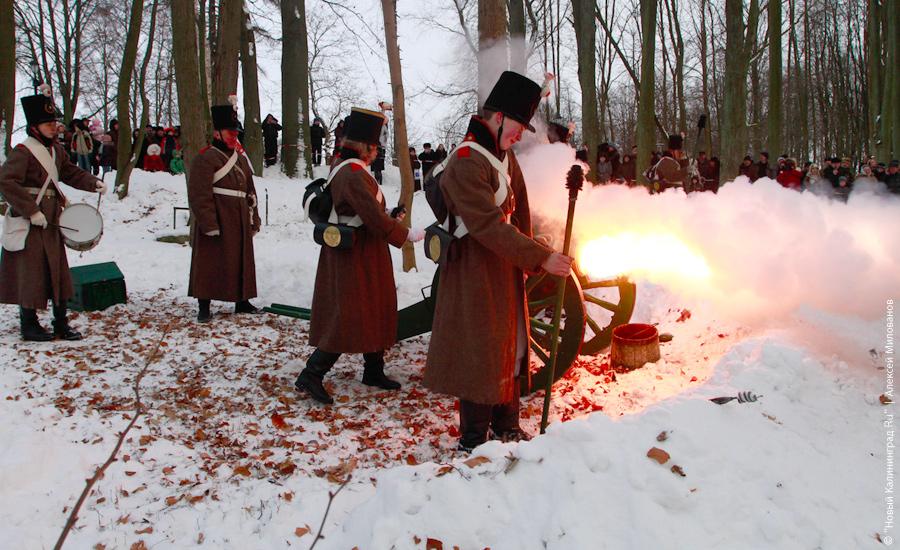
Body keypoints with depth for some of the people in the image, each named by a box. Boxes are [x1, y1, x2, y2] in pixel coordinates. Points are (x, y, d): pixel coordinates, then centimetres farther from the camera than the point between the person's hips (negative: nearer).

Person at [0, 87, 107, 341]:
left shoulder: (56, 149, 9)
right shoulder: (22, 152, -15)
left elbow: (70, 172, 21)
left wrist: (93, 183, 3)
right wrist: (32, 211, -24)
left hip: (51, 220, 8)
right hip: (29, 223, -8)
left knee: (58, 271, 12)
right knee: (31, 272, 1)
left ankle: (61, 323, 21)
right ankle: (29, 325, 15)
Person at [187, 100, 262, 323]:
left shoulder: (241, 158, 16)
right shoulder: (205, 159, -10)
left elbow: (250, 191, 19)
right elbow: (200, 195, -16)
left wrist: (254, 220, 15)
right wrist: (209, 225, -21)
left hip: (239, 221, 8)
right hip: (216, 221, -7)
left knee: (241, 260, 13)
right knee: (210, 263, -2)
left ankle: (242, 301, 25)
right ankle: (204, 307, 6)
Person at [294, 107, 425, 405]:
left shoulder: (341, 169, 10)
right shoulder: (354, 175, -22)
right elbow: (376, 219, -25)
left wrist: (389, 219, 10)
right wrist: (407, 234, -12)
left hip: (359, 256, 10)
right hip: (357, 257, -10)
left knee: (375, 311, 17)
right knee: (349, 316, -5)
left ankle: (374, 371, 29)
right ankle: (312, 375, 0)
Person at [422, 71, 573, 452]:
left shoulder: (504, 155, 10)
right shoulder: (466, 163, -21)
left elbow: (519, 211, 14)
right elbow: (489, 227, -28)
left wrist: (525, 260, 5)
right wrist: (541, 258, -28)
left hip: (506, 266, 10)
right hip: (476, 270, -9)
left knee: (510, 344, 16)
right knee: (481, 350, -2)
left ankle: (506, 427, 31)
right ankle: (473, 440, 12)